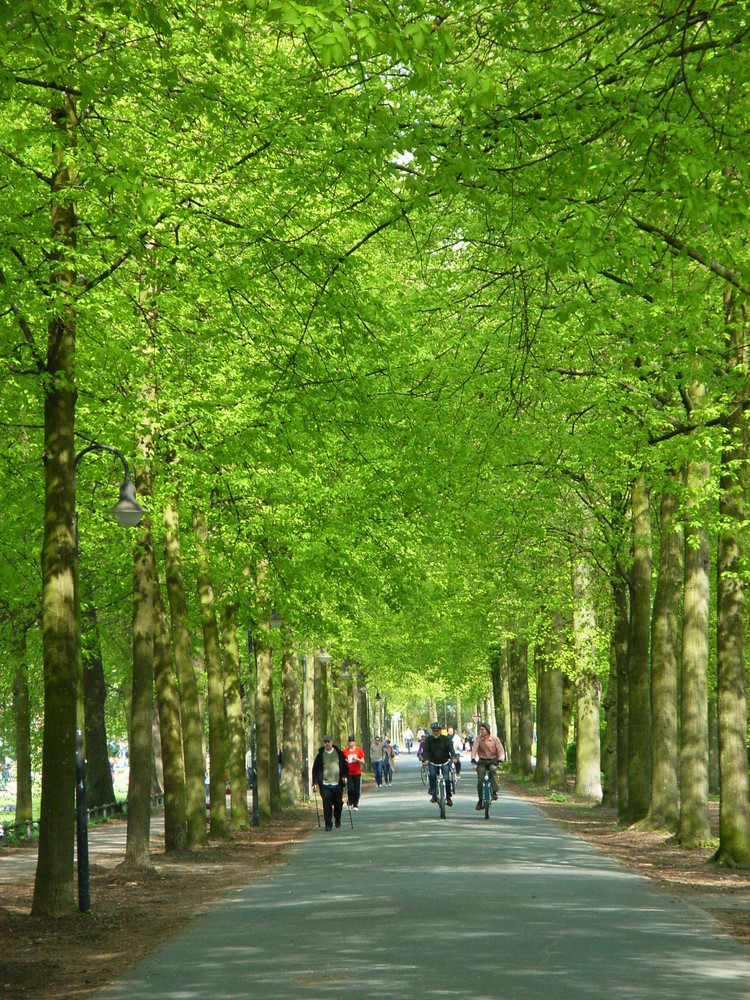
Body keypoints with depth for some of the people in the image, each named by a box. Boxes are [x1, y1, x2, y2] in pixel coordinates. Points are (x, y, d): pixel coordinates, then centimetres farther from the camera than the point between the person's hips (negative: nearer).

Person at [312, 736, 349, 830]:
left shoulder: (339, 753, 8)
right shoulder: (320, 755, 5)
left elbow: (345, 766, 14)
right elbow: (315, 769, 7)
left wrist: (345, 776, -2)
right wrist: (315, 782, -1)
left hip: (337, 784, 1)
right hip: (325, 785, -1)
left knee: (338, 804, 7)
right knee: (326, 805, -9)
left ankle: (337, 819, 33)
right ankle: (328, 824, -1)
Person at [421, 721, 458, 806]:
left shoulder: (446, 739, -7)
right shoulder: (429, 740, -4)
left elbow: (451, 748, -21)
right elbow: (425, 750, -16)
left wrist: (453, 757, -41)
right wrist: (425, 759, -35)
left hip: (444, 762, -1)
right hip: (433, 763, 1)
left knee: (446, 779, -13)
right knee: (432, 775, -25)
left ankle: (448, 797, 6)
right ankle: (433, 794, -14)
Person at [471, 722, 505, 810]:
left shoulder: (495, 739, -3)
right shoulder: (478, 738, -2)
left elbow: (500, 750, -7)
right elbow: (474, 748, -14)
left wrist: (500, 759, -26)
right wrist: (473, 758, -31)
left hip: (493, 761, -1)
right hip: (482, 761, 1)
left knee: (493, 770, -34)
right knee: (480, 780, -10)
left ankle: (494, 792, -30)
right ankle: (480, 800, 5)